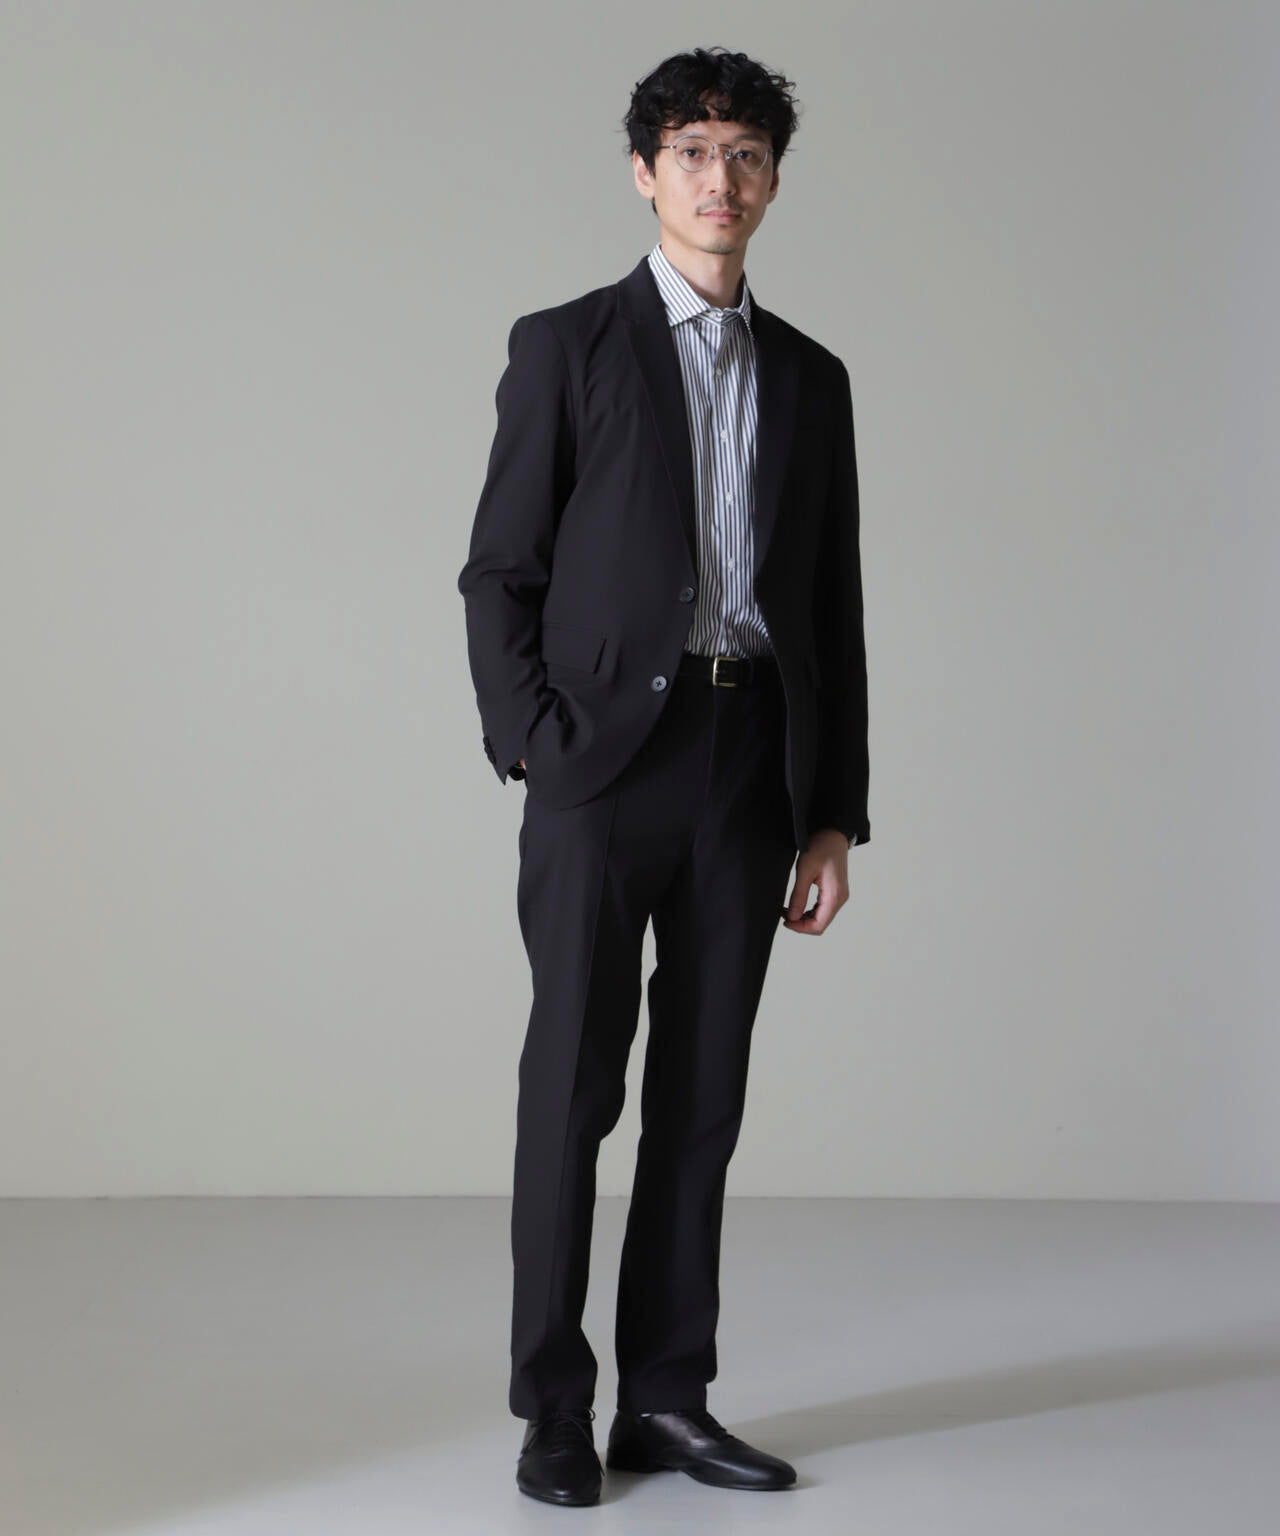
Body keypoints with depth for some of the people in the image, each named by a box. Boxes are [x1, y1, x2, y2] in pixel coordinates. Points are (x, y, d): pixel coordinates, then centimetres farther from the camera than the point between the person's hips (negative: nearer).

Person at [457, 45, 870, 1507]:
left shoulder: (810, 377, 14)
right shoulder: (565, 347, 4)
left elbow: (833, 607, 13)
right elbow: (499, 573, 1)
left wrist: (835, 812, 8)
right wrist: (530, 743, -11)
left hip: (752, 767, 4)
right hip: (604, 759, -3)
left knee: (702, 1095, 7)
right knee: (572, 1086, -1)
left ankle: (667, 1398, 16)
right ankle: (553, 1409, 10)